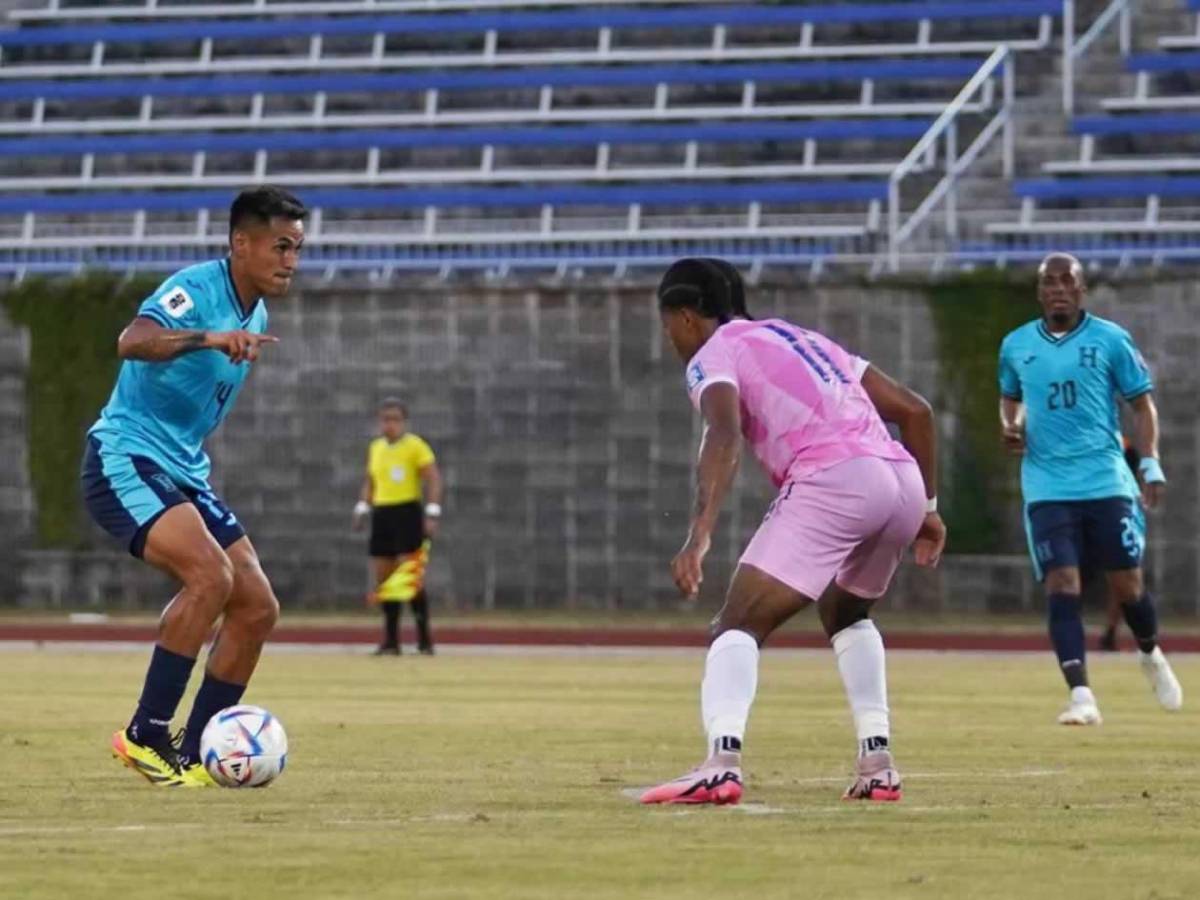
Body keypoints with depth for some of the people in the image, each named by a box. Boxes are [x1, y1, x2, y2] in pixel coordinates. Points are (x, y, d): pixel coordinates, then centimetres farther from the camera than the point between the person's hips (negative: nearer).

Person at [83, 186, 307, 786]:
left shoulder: (256, 318, 13)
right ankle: (145, 735, -21)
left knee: (258, 607, -1)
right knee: (211, 575, -28)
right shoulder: (196, 289, -16)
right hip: (125, 460, -9)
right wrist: (208, 338, -51)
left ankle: (192, 756, 5)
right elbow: (132, 342, -37)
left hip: (183, 472, 9)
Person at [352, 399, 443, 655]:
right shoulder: (375, 448, 15)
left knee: (411, 578, -12)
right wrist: (362, 508, 11)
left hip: (407, 512, -6)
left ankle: (424, 641, -8)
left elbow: (434, 480, -7)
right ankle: (390, 641, 10)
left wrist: (432, 514, -15)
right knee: (383, 581, 4)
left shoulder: (415, 446, -4)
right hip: (382, 514, 6)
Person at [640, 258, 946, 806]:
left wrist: (700, 536, -22)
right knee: (846, 615, 32)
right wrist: (927, 507, 32)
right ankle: (877, 762, 21)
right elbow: (914, 411, 29)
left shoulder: (712, 355, 11)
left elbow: (724, 435, -12)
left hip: (832, 479, -7)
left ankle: (722, 763, -27)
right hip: (904, 480, 7)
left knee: (739, 625, -5)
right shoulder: (806, 340, 34)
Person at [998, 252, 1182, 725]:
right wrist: (1010, 425, 3)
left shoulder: (1110, 340, 0)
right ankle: (1080, 695, -17)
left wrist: (1150, 464, -6)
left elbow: (1142, 403, 4)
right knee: (1061, 586, -13)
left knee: (1126, 585, 3)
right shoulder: (1016, 346, 8)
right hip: (1047, 486, 1)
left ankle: (1151, 656, 35)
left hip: (1106, 481, -1)